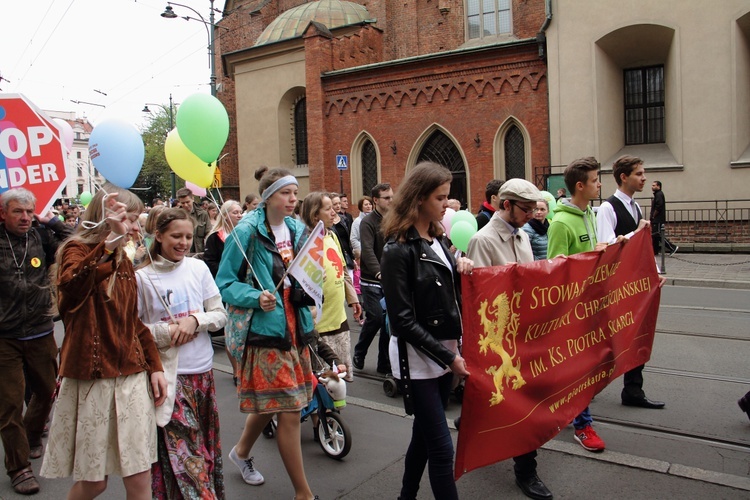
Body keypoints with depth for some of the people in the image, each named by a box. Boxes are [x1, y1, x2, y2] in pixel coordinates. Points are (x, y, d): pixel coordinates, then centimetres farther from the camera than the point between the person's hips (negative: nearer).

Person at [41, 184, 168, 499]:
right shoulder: (76, 250, -7)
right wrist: (110, 242, -42)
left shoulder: (123, 262, 13)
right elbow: (70, 287, -32)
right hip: (92, 377, -5)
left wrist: (155, 366, 11)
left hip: (132, 376, 5)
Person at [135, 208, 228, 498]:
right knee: (185, 454, -2)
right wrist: (168, 331, -16)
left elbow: (221, 315, 4)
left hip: (203, 372, 4)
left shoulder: (198, 268, 3)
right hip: (169, 375, -4)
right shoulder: (142, 278, -6)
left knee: (206, 447, 15)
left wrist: (195, 320, -13)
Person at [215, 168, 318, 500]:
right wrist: (256, 298, -25)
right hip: (266, 329, -7)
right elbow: (224, 283, -9)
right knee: (289, 411, -3)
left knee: (270, 402, 20)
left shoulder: (297, 229, 8)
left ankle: (241, 452, 48)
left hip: (295, 327, 7)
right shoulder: (247, 231, -12)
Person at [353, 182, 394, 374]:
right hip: (372, 280, -5)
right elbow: (368, 251, -20)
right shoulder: (368, 222, -8)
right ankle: (358, 355, 15)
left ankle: (385, 364, 17)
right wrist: (379, 273, -33)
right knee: (375, 317, -9)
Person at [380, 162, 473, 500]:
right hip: (417, 358, -8)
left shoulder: (438, 240, 8)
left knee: (424, 433, 19)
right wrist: (448, 357, -17)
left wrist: (460, 271, -3)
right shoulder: (398, 250, -15)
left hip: (444, 351, 8)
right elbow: (403, 320, -17)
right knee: (442, 448, -2)